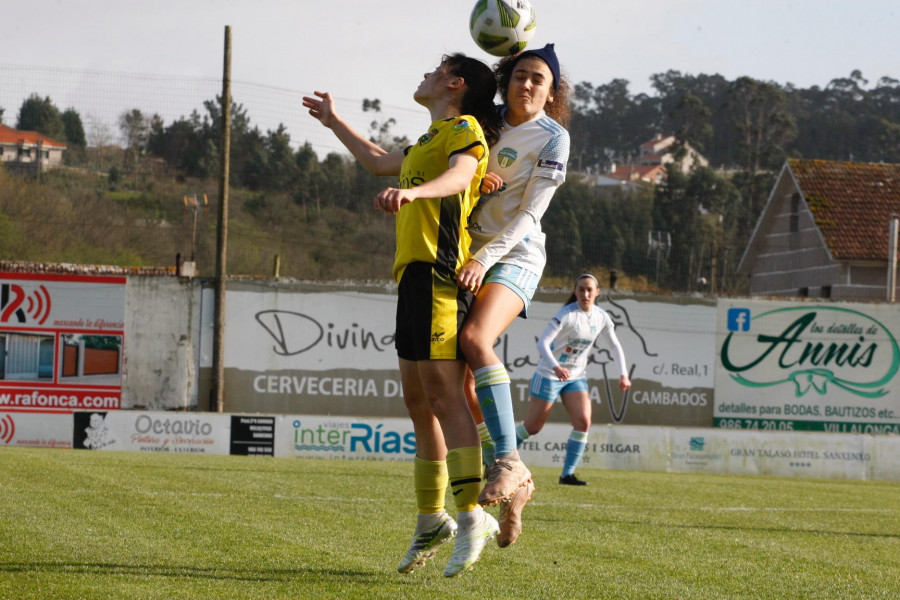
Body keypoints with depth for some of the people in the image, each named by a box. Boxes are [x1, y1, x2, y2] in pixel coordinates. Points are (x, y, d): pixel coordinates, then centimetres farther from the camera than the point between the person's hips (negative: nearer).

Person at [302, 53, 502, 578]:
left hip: (440, 273, -10)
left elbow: (460, 174, -23)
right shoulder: (430, 141, 29)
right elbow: (379, 161, 47)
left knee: (444, 394, -16)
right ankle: (432, 520, 18)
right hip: (415, 274, 10)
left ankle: (472, 516, -20)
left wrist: (412, 191, -42)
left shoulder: (464, 128, -1)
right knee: (419, 400, 11)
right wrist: (334, 122, 56)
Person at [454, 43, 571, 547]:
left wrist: (487, 257, -24)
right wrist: (480, 180, -6)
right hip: (472, 256, 6)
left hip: (515, 256, -6)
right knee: (460, 378, -1)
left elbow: (531, 211, -12)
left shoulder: (552, 137, -5)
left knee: (476, 340, -32)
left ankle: (509, 462, -34)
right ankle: (510, 488, 6)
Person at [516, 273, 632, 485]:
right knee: (533, 426, 1)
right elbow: (543, 342, -29)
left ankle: (567, 474, -7)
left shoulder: (601, 317, -2)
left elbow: (615, 346, 11)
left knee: (583, 422, -14)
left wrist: (623, 374, -3)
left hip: (576, 377, 5)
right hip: (549, 374, -5)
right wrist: (556, 367, -45)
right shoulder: (567, 314, -20)